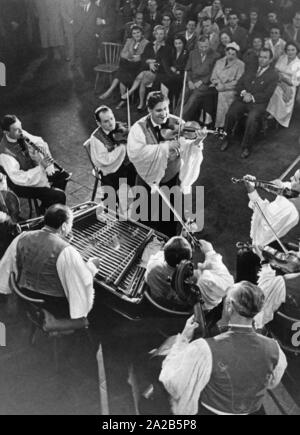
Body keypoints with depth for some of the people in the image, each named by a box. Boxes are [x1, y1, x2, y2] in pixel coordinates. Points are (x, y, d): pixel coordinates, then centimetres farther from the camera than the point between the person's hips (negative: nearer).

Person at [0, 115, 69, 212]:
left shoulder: (21, 134, -11)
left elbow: (40, 143, 3)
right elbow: (18, 178, -34)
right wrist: (41, 167, -38)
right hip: (23, 183, -8)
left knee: (64, 176, 11)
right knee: (59, 196, -18)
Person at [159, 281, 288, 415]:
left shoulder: (205, 350, -34)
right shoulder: (273, 349, -21)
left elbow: (171, 381, -21)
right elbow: (272, 382, 1)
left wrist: (183, 338, -14)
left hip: (211, 411, -4)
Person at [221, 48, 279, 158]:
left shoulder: (273, 74, 3)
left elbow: (267, 94, -5)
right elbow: (239, 84, 13)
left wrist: (252, 97, -15)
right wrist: (243, 93, -8)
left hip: (258, 103, -3)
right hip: (243, 99, 3)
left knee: (252, 119, -33)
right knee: (230, 114, -25)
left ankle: (246, 147, -16)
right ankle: (227, 139, -3)